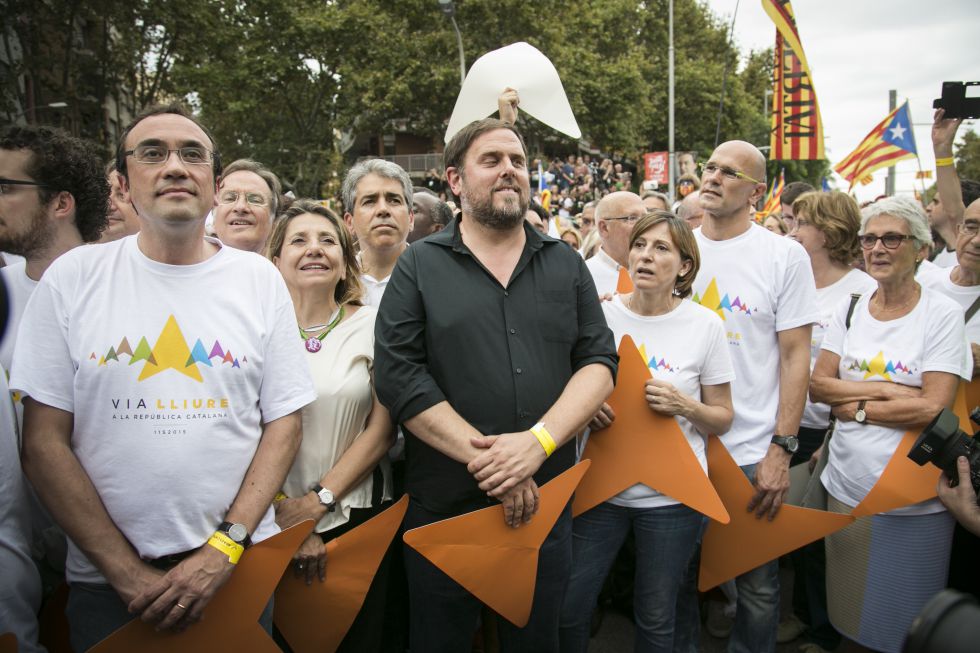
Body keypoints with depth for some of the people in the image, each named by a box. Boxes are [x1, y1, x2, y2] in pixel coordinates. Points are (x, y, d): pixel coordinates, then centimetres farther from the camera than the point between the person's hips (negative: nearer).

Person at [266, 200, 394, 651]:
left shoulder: (372, 325, -3)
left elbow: (380, 430, -4)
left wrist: (317, 503, -10)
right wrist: (285, 516, -8)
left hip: (358, 511, 0)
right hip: (273, 520, 0)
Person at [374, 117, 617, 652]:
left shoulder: (566, 265, 8)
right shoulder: (419, 266, -1)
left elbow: (599, 361, 0)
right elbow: (398, 377, -11)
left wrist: (537, 441, -17)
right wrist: (486, 462, -17)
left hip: (547, 504, 3)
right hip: (443, 507, -2)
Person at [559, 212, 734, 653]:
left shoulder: (705, 325, -6)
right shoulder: (601, 316, -3)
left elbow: (723, 418, 1)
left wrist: (684, 406, -18)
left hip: (672, 493, -1)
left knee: (655, 617, 15)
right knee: (568, 609, 7)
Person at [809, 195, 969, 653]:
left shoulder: (942, 314, -9)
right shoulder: (849, 309, 4)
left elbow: (934, 406, -17)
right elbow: (818, 385, -2)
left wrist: (858, 407, -11)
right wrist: (886, 389, -13)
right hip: (847, 486, 4)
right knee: (848, 608, 17)